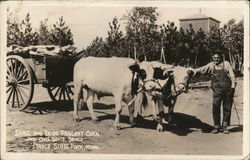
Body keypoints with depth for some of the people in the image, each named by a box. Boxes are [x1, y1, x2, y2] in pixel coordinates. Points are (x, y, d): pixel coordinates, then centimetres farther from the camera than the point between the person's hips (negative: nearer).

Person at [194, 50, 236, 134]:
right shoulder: (211, 65, 10)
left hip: (227, 89, -1)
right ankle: (217, 126, 5)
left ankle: (225, 126, 16)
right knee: (215, 108, -6)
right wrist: (195, 71, -16)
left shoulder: (226, 64, 4)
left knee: (227, 108, 4)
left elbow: (232, 75, 2)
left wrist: (233, 85, -6)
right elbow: (203, 69, 3)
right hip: (217, 89, 1)